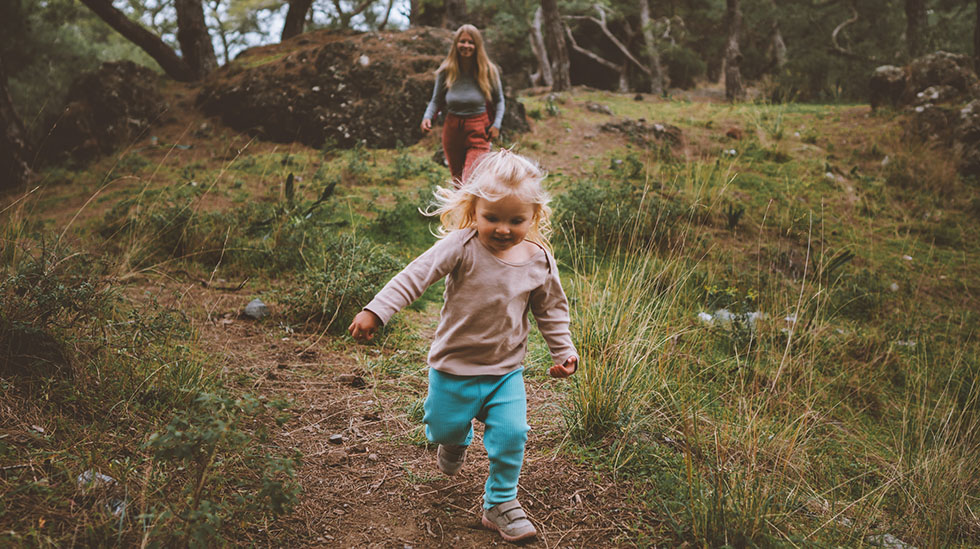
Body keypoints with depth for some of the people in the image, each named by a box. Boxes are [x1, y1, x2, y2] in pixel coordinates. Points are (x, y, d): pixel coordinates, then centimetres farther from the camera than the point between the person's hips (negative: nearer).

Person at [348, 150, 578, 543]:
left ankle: (501, 502, 16)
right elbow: (416, 275, -24)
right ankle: (457, 437, 53)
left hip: (507, 368, 2)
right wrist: (376, 310, -31)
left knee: (510, 433, -6)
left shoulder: (538, 260, -7)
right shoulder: (462, 247, -20)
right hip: (455, 364, -2)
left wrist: (564, 350, 5)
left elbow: (551, 309, 8)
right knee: (445, 428, 13)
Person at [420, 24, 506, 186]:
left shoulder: (488, 71, -5)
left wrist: (496, 124, -7)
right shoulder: (446, 71, -4)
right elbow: (436, 101, 4)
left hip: (478, 131, -3)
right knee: (458, 181, 19)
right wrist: (427, 117, -15)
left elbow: (499, 101, 7)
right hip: (452, 130, 3)